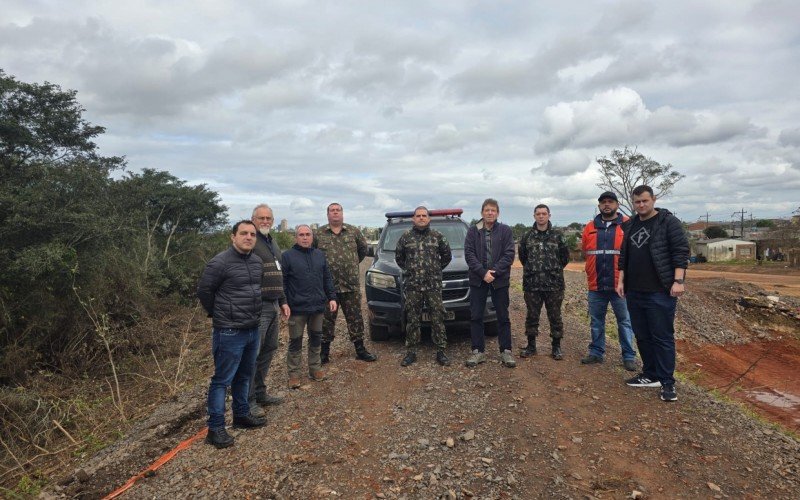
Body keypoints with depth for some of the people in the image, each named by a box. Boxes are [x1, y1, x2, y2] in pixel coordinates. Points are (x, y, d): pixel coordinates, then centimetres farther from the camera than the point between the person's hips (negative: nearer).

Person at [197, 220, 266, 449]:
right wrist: (219, 314, 3)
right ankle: (215, 428, 11)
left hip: (253, 330, 8)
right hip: (230, 333, -7)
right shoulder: (220, 262, -15)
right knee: (222, 380, 1)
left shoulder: (257, 261, 7)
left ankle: (241, 415, 34)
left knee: (245, 376, 19)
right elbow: (203, 291, -8)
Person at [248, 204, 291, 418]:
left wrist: (283, 302, 22)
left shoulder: (273, 243, 19)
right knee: (253, 353, -4)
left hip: (274, 306, 9)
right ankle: (248, 400, 4)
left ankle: (260, 393, 24)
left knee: (269, 350, 13)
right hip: (258, 306, -9)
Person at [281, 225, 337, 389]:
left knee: (316, 339, 14)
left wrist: (332, 297, 6)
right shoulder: (287, 256, -4)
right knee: (295, 342, 5)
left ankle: (315, 369, 28)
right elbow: (282, 282, -7)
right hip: (297, 308, -4)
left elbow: (327, 279, 13)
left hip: (318, 307, 4)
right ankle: (293, 374, 16)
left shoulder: (319, 255, 11)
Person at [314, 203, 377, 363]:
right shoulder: (319, 234, 2)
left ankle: (360, 350, 19)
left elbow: (363, 249, 16)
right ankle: (324, 352, 21)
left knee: (355, 318, 7)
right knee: (327, 320, 8)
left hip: (351, 285, 1)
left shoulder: (354, 231, 4)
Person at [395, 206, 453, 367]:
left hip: (434, 285, 0)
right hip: (412, 286, 0)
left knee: (438, 319, 1)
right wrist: (408, 270, 12)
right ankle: (411, 352, 15)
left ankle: (441, 352, 10)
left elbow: (447, 255, 15)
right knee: (412, 320, 5)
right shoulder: (406, 237, 6)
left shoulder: (437, 236, 5)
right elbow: (398, 257, 17)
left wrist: (437, 269, 11)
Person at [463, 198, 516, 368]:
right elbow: (469, 254, -4)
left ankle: (506, 351, 16)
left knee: (503, 317, 7)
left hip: (500, 279, -1)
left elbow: (509, 255, -5)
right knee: (476, 316, 4)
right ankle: (478, 351, 14)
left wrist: (494, 271, -15)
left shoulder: (505, 230, 1)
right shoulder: (473, 231, 3)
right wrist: (483, 273, -15)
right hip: (478, 279, 1)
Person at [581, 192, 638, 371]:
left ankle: (629, 356, 15)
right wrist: (595, 271, 12)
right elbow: (585, 251, 16)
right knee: (596, 322, 12)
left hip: (620, 285, -3)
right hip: (595, 286, 4)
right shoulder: (590, 227, 8)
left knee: (625, 321, 5)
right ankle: (596, 353, 24)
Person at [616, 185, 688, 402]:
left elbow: (681, 252, -10)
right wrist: (621, 280, 13)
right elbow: (624, 255, 18)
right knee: (642, 336, 12)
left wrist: (678, 281, -17)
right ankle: (650, 375, 23)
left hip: (660, 292, -6)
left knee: (663, 337, -2)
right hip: (634, 292, 6)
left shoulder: (669, 222, -4)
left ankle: (667, 382, 6)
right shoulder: (631, 225, 14)